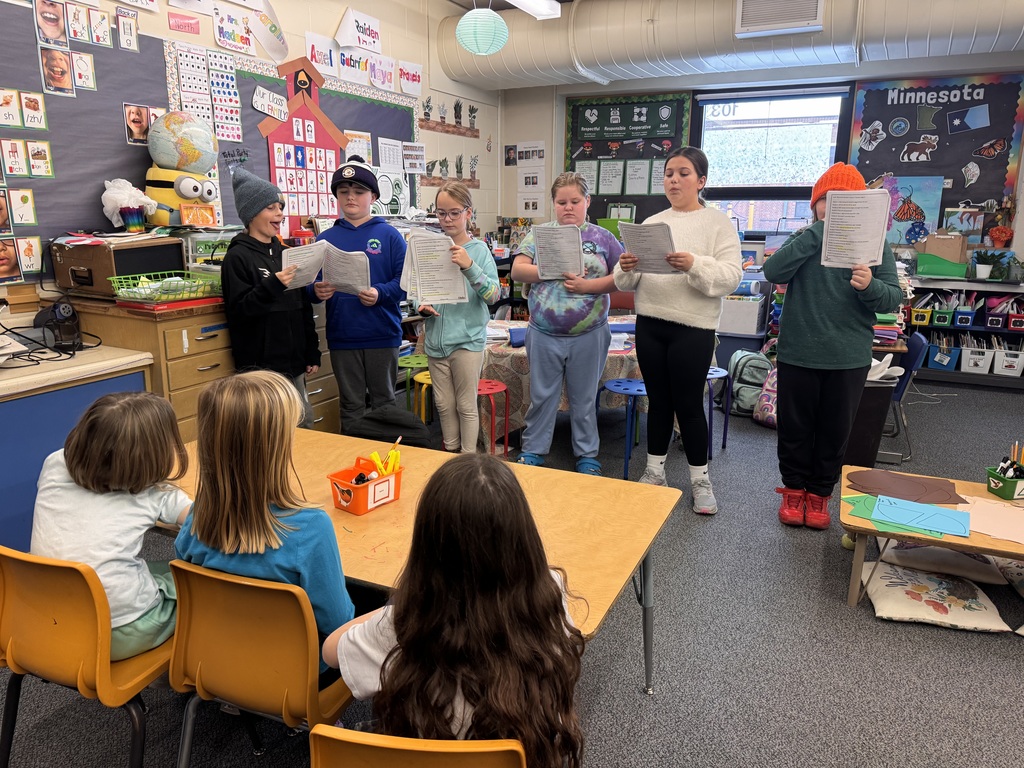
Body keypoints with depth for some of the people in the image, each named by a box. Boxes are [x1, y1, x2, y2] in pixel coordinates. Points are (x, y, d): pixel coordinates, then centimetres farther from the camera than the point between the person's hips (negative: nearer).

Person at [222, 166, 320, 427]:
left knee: (304, 422, 11)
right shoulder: (238, 257, -6)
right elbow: (238, 311, -14)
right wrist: (272, 286, -27)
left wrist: (312, 353, 15)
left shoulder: (285, 253, 13)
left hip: (293, 363, 7)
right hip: (260, 366, -7)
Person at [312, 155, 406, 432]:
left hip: (382, 335, -2)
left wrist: (380, 294, -24)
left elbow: (405, 280, -7)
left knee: (384, 402, 11)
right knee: (351, 405, 12)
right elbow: (312, 283, 7)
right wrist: (318, 291, -15)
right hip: (342, 337, 2)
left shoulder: (389, 236, 0)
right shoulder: (326, 239, 8)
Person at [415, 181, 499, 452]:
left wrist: (469, 267, -26)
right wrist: (422, 305, -10)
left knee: (466, 406, 7)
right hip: (436, 339, 4)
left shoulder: (479, 250, -6)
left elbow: (493, 295, -14)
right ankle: (451, 452, 33)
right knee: (444, 405, 16)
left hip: (467, 339, -4)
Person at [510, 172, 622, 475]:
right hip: (544, 334, 1)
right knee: (541, 396, 13)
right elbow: (517, 270, -5)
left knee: (584, 399, 13)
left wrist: (588, 285, -16)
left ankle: (587, 455, 27)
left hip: (588, 336, 0)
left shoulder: (602, 238, 3)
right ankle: (532, 451, 27)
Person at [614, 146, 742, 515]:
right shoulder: (651, 223, 11)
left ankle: (700, 480, 18)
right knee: (658, 400, 12)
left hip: (693, 328, -4)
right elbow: (630, 283, 8)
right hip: (649, 324, 4)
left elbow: (731, 277, -13)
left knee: (688, 403, 2)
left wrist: (695, 266, -29)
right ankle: (654, 472, 25)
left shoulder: (718, 223, -2)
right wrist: (627, 268, -14)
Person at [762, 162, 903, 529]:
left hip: (849, 359, 1)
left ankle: (820, 493, 29)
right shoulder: (803, 240, 1)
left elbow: (894, 298, -4)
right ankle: (794, 488, 29)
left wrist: (871, 286, -26)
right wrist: (817, 233, -22)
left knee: (835, 431, 12)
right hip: (797, 354, 0)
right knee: (795, 427, 11)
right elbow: (773, 272, -17)